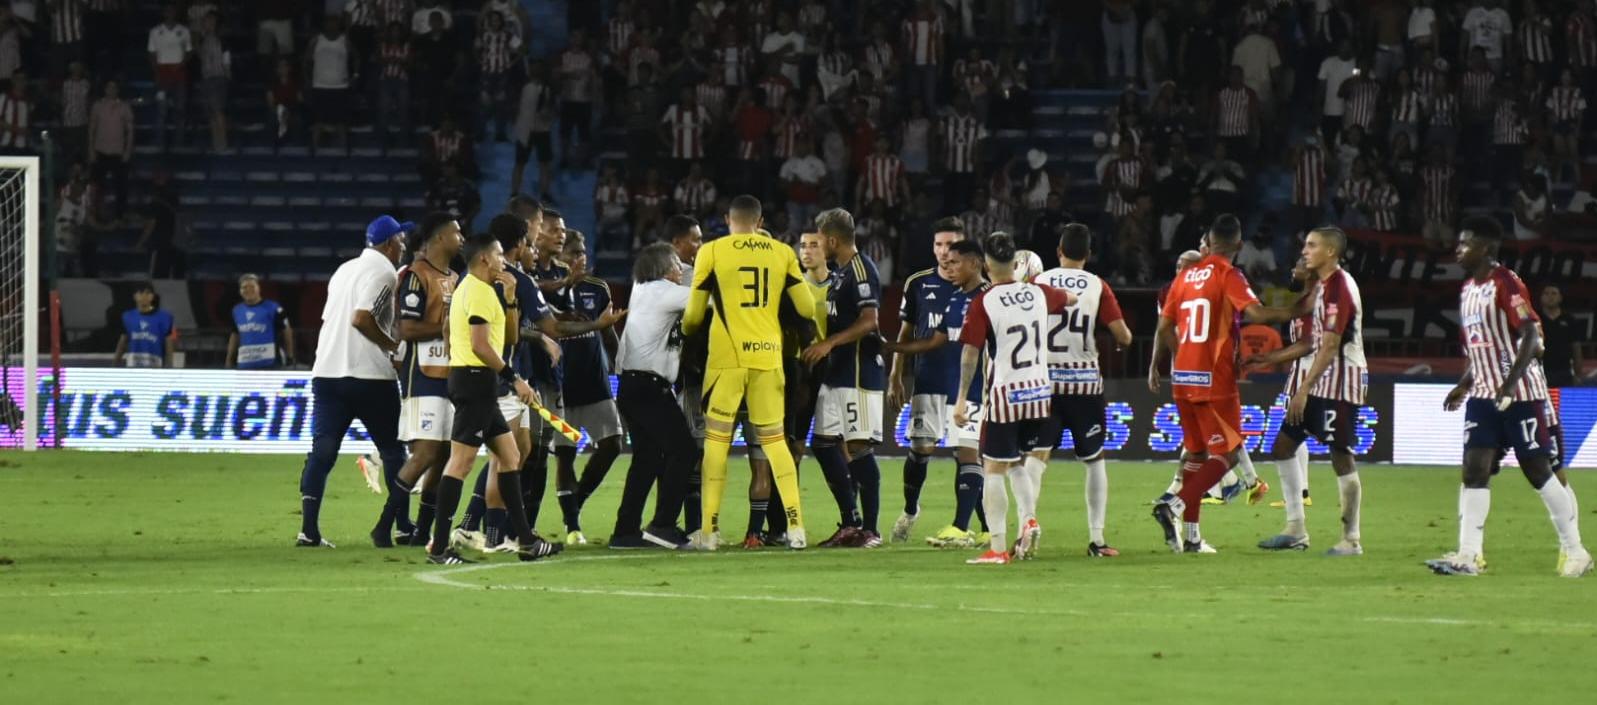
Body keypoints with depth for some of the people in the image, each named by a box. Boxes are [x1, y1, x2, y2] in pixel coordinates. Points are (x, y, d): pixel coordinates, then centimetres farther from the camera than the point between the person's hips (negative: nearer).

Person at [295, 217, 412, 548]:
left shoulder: (345, 270, 19)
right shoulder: (383, 272, -6)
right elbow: (361, 318, -19)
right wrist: (394, 345, -8)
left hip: (327, 371, 7)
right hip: (368, 374, -7)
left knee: (322, 451, 0)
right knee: (393, 451, 6)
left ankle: (309, 530, -10)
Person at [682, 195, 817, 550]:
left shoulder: (712, 252, 0)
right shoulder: (782, 253, 7)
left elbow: (694, 314, 3)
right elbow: (807, 309, 7)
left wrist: (685, 330, 26)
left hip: (727, 356, -3)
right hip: (768, 354, 3)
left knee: (717, 438, 3)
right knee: (774, 438, 11)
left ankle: (710, 530, -2)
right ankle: (796, 526, 2)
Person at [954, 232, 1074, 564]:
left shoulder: (983, 303, -11)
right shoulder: (1039, 294, 4)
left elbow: (971, 352, -14)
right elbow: (1071, 298, 26)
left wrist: (962, 398, -9)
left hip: (1004, 394, -5)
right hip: (1038, 391, 5)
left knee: (994, 469, 0)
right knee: (1018, 463, 20)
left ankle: (998, 547, -4)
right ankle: (1028, 519, -2)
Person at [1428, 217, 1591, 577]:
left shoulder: (1505, 283, -13)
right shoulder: (1468, 289, 13)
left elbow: (1531, 335, -21)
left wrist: (1511, 381, -29)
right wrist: (1464, 385, 15)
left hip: (1519, 393, -8)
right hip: (1483, 395, 8)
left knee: (1538, 470, -1)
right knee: (1474, 470, -3)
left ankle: (1574, 551, 9)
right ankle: (1468, 555, -5)